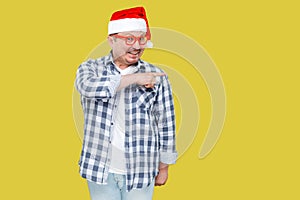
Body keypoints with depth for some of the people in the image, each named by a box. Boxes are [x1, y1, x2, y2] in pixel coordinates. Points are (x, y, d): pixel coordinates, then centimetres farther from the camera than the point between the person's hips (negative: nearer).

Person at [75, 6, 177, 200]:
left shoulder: (156, 77, -2)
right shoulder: (91, 68, 0)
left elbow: (166, 125, 4)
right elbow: (88, 86, -24)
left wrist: (163, 167, 8)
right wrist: (133, 78, -24)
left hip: (141, 172, 0)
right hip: (101, 170, 1)